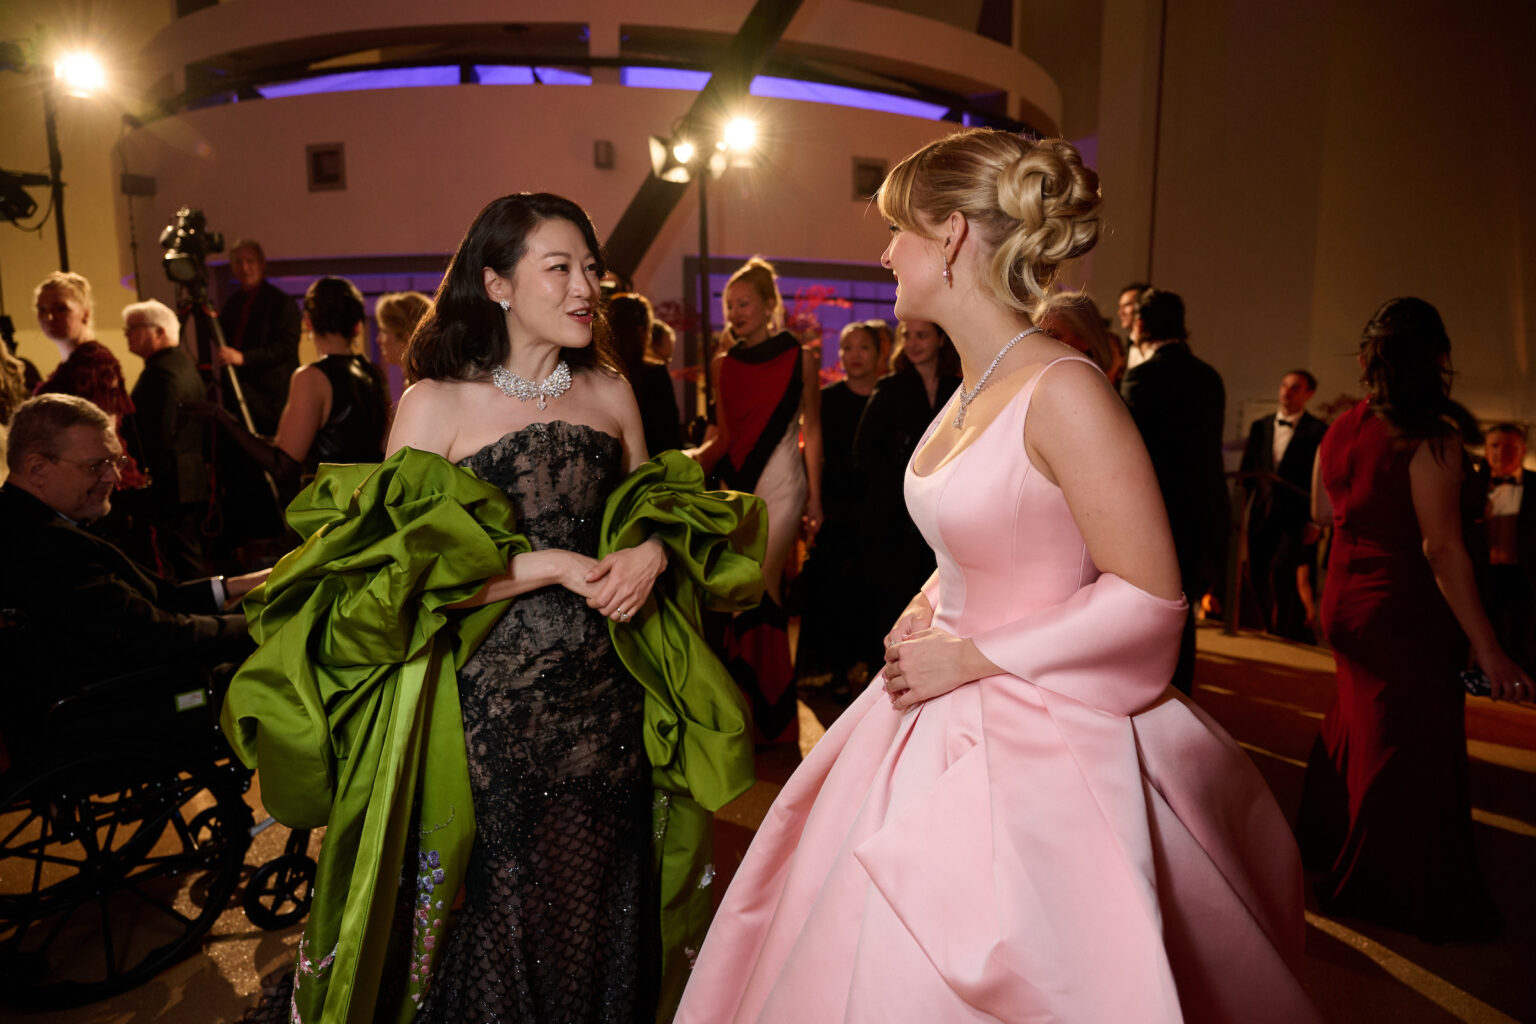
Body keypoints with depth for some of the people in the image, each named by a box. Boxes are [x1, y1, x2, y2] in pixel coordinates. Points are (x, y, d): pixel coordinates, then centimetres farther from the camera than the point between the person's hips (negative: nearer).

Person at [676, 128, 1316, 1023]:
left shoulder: (1063, 392, -20)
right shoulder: (973, 388, 6)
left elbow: (1150, 595, -19)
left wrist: (971, 657, -16)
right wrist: (922, 616, 1)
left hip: (1035, 745, -8)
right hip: (947, 726, 8)